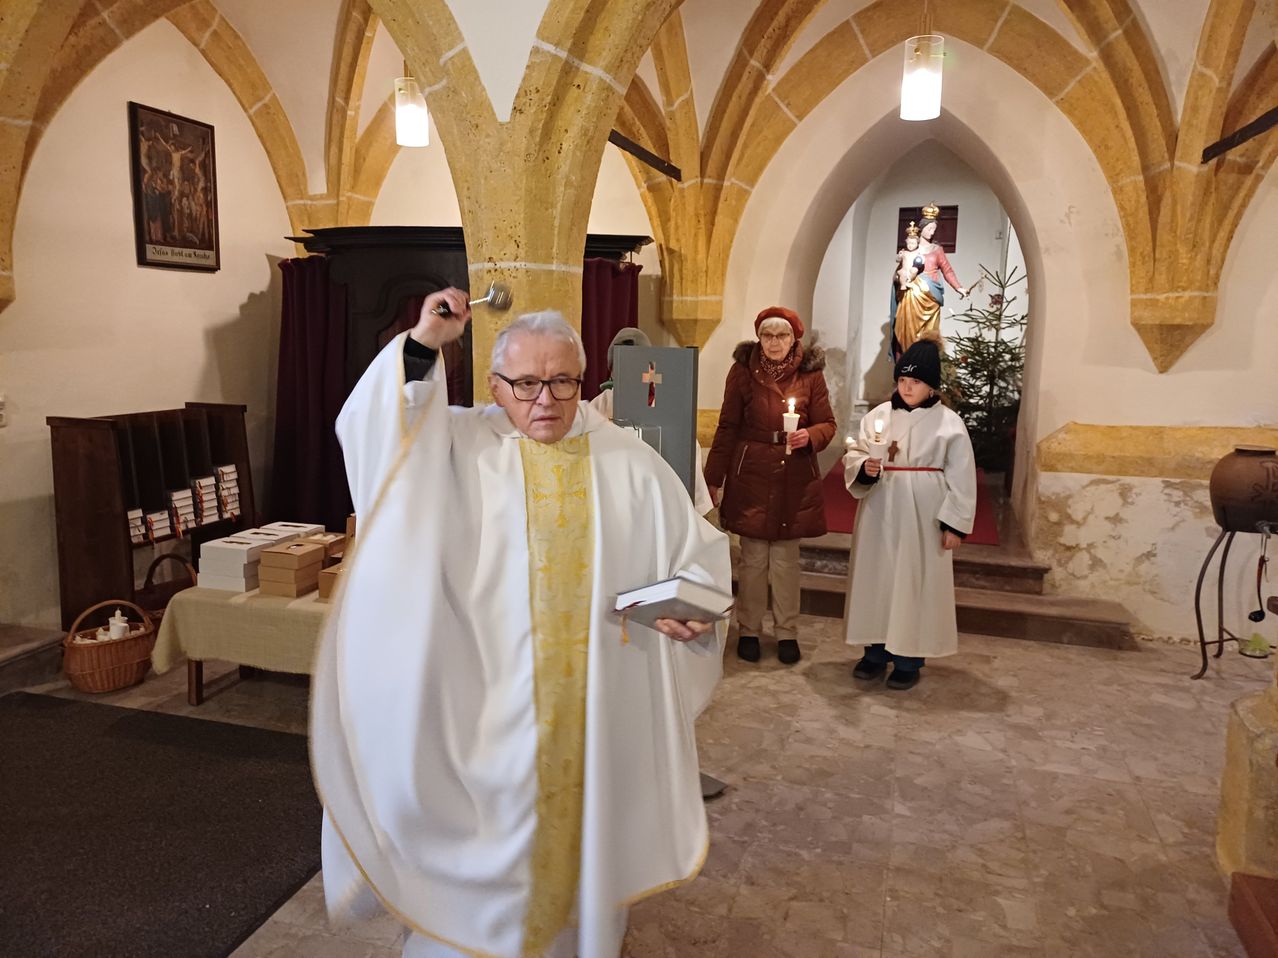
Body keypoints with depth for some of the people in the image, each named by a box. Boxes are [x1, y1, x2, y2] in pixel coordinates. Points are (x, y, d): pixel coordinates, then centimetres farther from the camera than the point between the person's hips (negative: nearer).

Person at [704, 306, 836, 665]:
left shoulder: (810, 374, 1)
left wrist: (809, 436, -16)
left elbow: (827, 424, 7)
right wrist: (714, 478, 2)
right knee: (753, 558, 5)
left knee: (786, 557, 7)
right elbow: (728, 428, 3)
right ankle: (748, 630, 21)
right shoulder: (743, 370, -1)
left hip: (795, 477, 1)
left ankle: (787, 632, 22)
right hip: (751, 474, 0)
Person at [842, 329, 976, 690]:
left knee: (915, 584, 3)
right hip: (880, 513, 3)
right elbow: (853, 455, 5)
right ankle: (877, 652, 24)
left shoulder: (949, 423, -5)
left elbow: (960, 479, -4)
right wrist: (864, 467, -17)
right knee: (876, 579, 9)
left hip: (923, 518, -3)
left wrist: (955, 524, -7)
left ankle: (908, 660, 15)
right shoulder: (878, 414, 2)